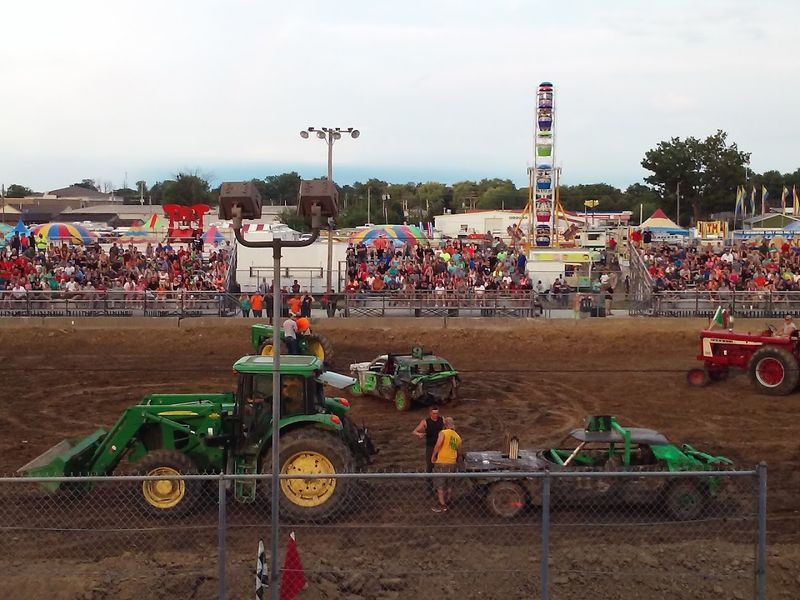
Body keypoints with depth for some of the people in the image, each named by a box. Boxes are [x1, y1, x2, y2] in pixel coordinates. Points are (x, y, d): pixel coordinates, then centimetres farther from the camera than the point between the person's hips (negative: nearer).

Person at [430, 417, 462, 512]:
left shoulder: (443, 433, -9)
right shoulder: (458, 437, 12)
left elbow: (438, 444, -24)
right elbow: (459, 453, 20)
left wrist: (433, 456, -12)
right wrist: (457, 462, 34)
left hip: (441, 462, -6)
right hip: (452, 463, 6)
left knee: (440, 485, 3)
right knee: (449, 484, 21)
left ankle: (442, 505, 5)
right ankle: (448, 501, 33)